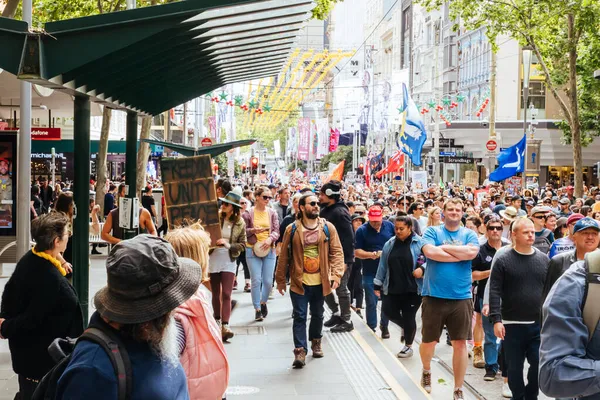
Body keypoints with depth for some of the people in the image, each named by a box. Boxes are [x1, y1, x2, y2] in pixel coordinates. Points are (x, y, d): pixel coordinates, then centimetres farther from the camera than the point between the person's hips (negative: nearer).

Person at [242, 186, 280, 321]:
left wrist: (270, 239, -16)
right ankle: (257, 309, 5)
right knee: (256, 280, -5)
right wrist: (253, 230, -16)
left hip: (269, 250, 2)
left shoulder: (272, 212, 5)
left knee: (268, 281, 2)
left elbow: (276, 231, 3)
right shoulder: (248, 213, -1)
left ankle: (263, 302, 29)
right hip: (253, 250, -2)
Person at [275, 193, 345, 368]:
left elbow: (337, 252, 0)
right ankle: (300, 350, -2)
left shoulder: (328, 228, 0)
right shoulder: (292, 229, -3)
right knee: (300, 316, -4)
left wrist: (336, 274, -11)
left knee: (317, 315, 17)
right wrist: (280, 280, 3)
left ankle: (316, 341, 38)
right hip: (299, 282, -2)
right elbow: (284, 256, 1)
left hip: (320, 281, 2)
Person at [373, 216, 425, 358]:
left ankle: (408, 346, 23)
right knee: (388, 311, -2)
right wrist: (377, 284, 12)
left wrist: (422, 269, -22)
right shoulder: (390, 244, 8)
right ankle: (407, 327, 30)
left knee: (409, 317, 2)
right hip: (392, 288, 5)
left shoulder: (419, 243, -7)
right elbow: (383, 265, 12)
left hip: (412, 289, -4)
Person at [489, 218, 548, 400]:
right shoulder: (502, 260, -5)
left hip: (539, 324, 2)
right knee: (515, 366, 7)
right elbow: (495, 291, -8)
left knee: (540, 363, 0)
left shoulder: (543, 259, 6)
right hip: (512, 323, -2)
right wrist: (496, 319, -15)